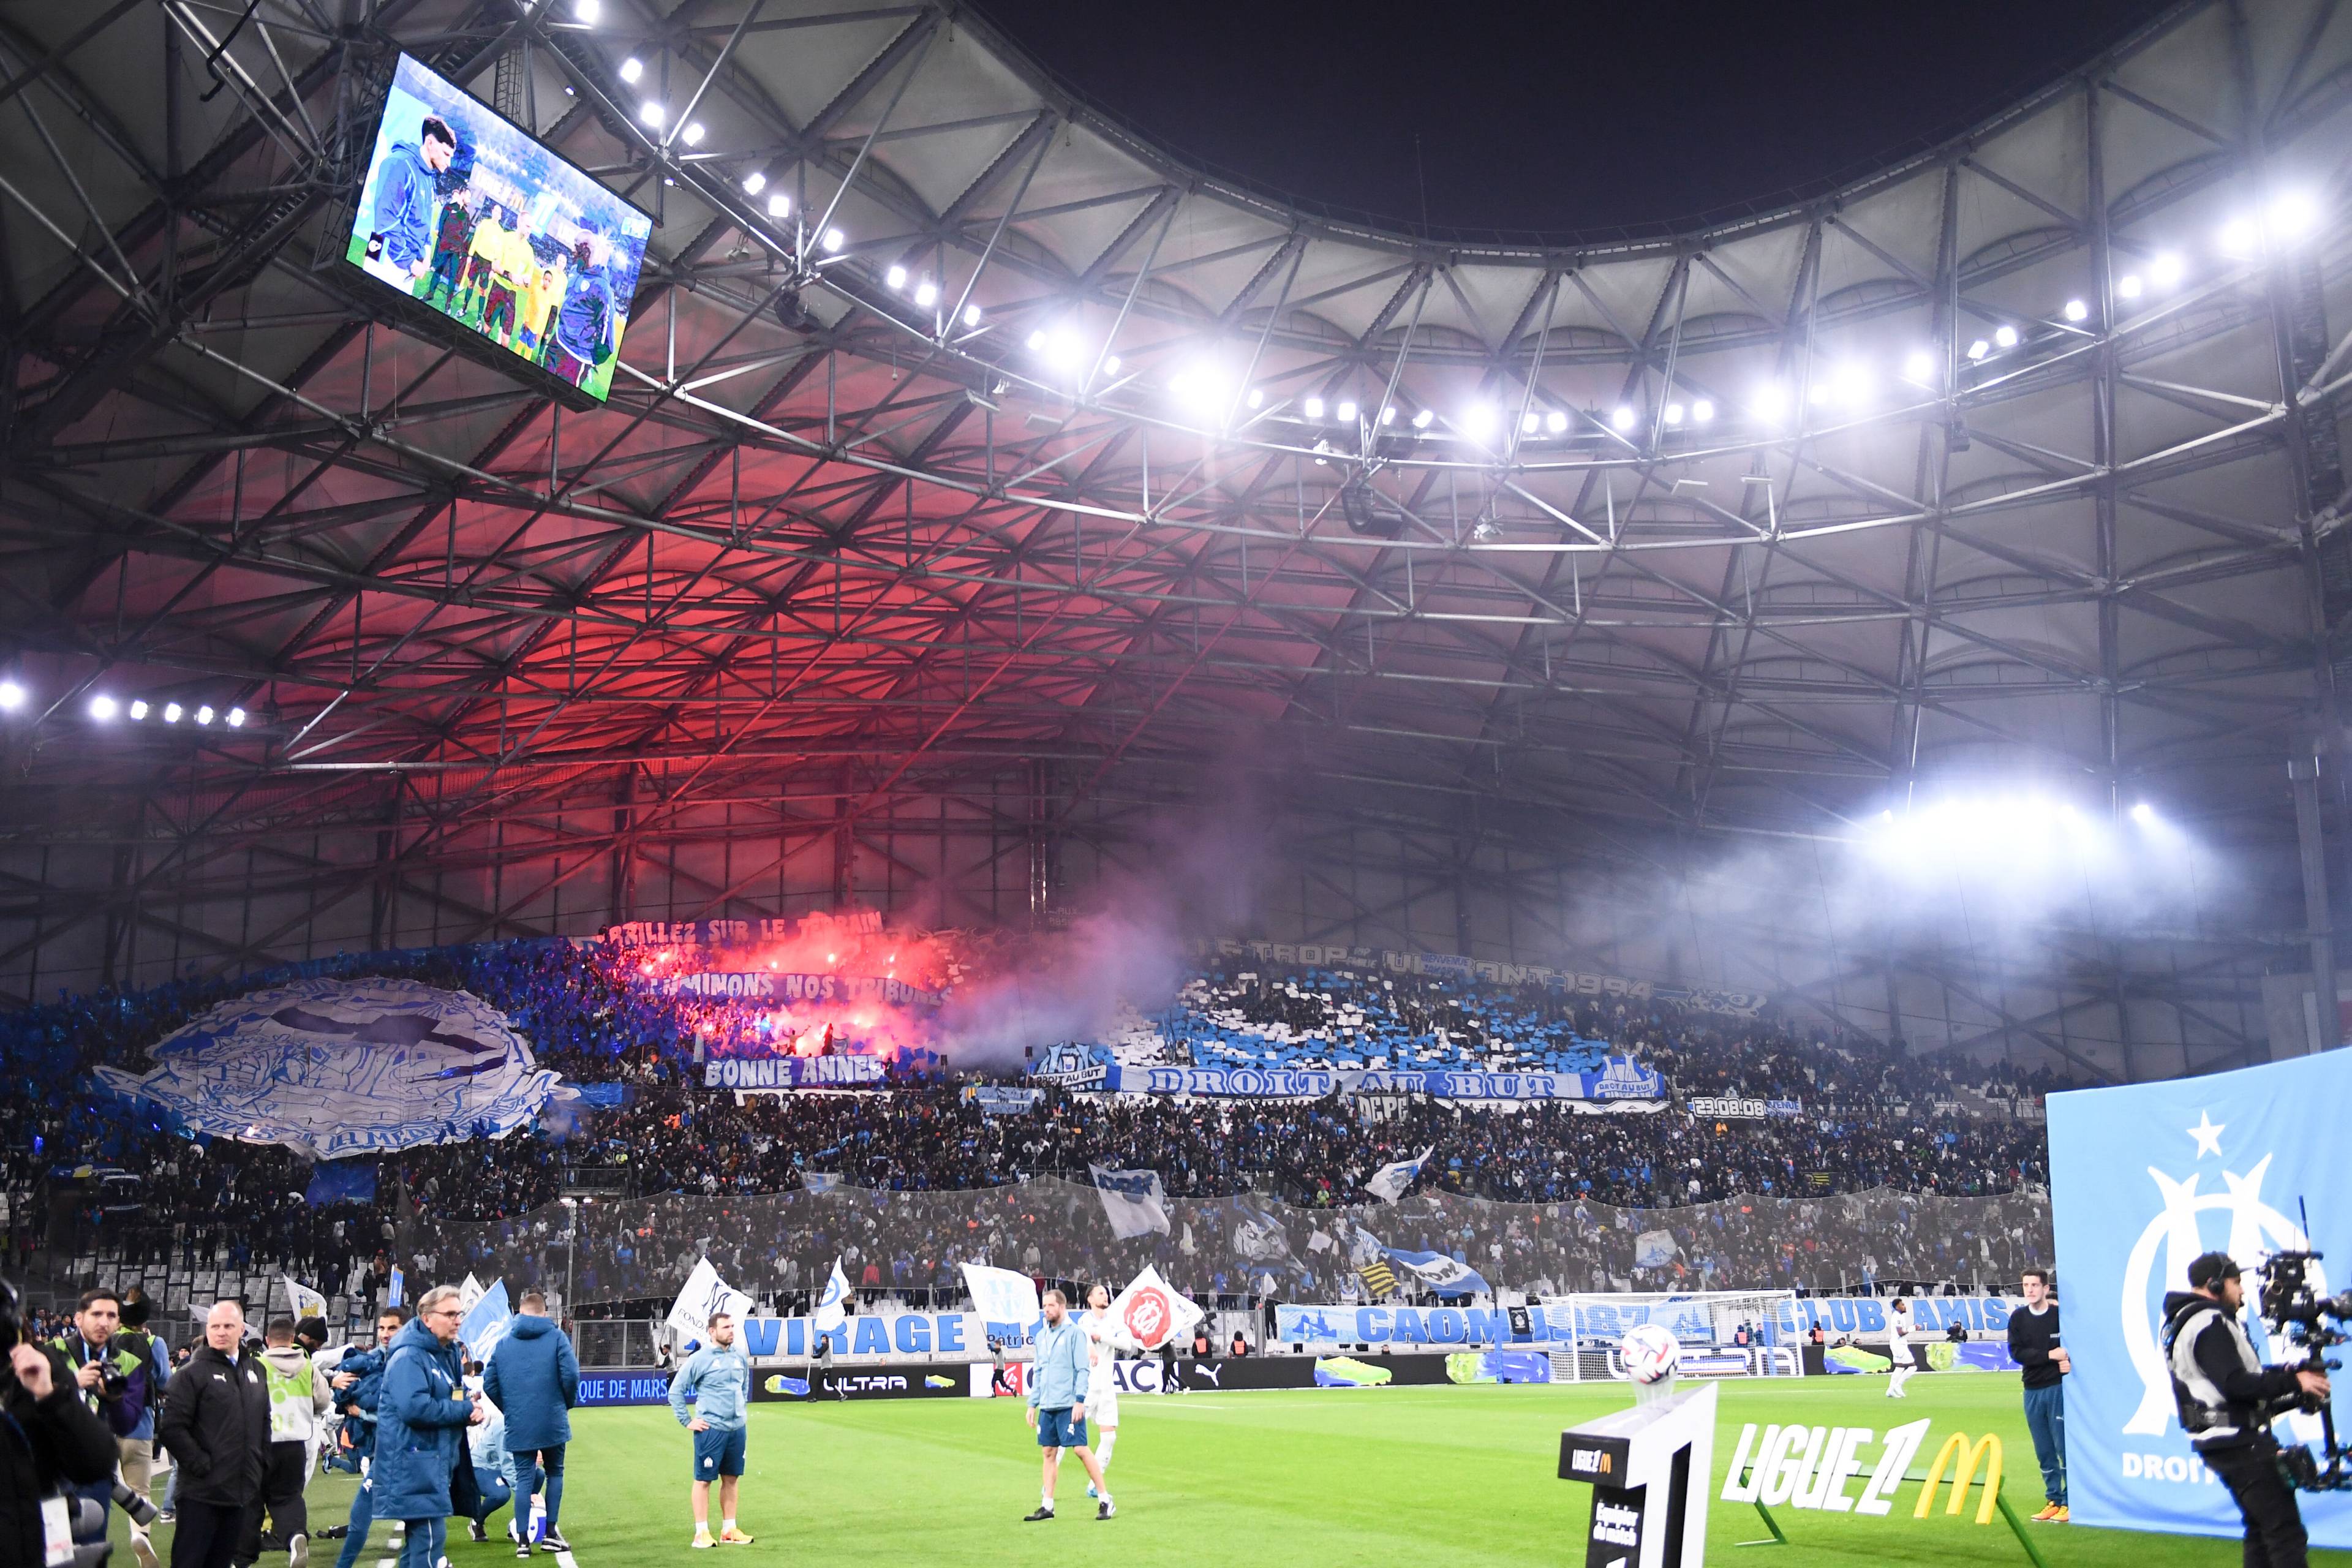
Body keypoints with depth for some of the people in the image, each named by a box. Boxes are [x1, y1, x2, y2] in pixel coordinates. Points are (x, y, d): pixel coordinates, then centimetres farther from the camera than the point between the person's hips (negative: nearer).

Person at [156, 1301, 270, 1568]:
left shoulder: (255, 1371, 12)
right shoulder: (194, 1373, -7)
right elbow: (171, 1427, -14)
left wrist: (261, 1463, 11)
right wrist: (200, 1464, -15)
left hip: (242, 1492, 6)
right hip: (202, 1493, -6)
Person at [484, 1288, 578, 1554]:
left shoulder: (504, 1342, 7)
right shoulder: (556, 1337, -3)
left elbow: (489, 1384, 5)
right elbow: (571, 1375, -12)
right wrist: (568, 1403, 6)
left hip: (518, 1425, 2)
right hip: (552, 1422, -2)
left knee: (524, 1478, 7)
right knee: (555, 1472, 15)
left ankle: (523, 1541, 2)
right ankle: (551, 1533, 11)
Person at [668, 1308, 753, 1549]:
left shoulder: (740, 1356, 6)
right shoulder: (700, 1359, -10)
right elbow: (675, 1391, -6)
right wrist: (687, 1421, -7)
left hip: (737, 1428, 6)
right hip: (710, 1429, -6)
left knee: (731, 1479, 11)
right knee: (703, 1479, 1)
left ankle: (729, 1530, 20)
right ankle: (701, 1533, 7)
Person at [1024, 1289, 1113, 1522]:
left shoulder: (1074, 1333, -5)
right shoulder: (1041, 1336, 15)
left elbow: (1083, 1369, -9)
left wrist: (1079, 1400, -16)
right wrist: (1033, 1404, 14)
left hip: (1069, 1406, -6)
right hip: (1047, 1406, 6)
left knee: (1081, 1450, -8)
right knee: (1049, 1453, 8)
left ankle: (1106, 1501, 0)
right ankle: (1047, 1505, 13)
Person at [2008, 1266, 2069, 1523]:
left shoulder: (2060, 1315, -5)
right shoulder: (2018, 1318, 6)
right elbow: (2016, 1352, -3)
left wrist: (2069, 1361, -17)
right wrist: (2049, 1355, -15)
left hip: (2058, 1388, -4)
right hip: (2032, 1391, 4)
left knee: (2064, 1446, -4)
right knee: (2044, 1452, 9)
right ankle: (2053, 1500, 17)